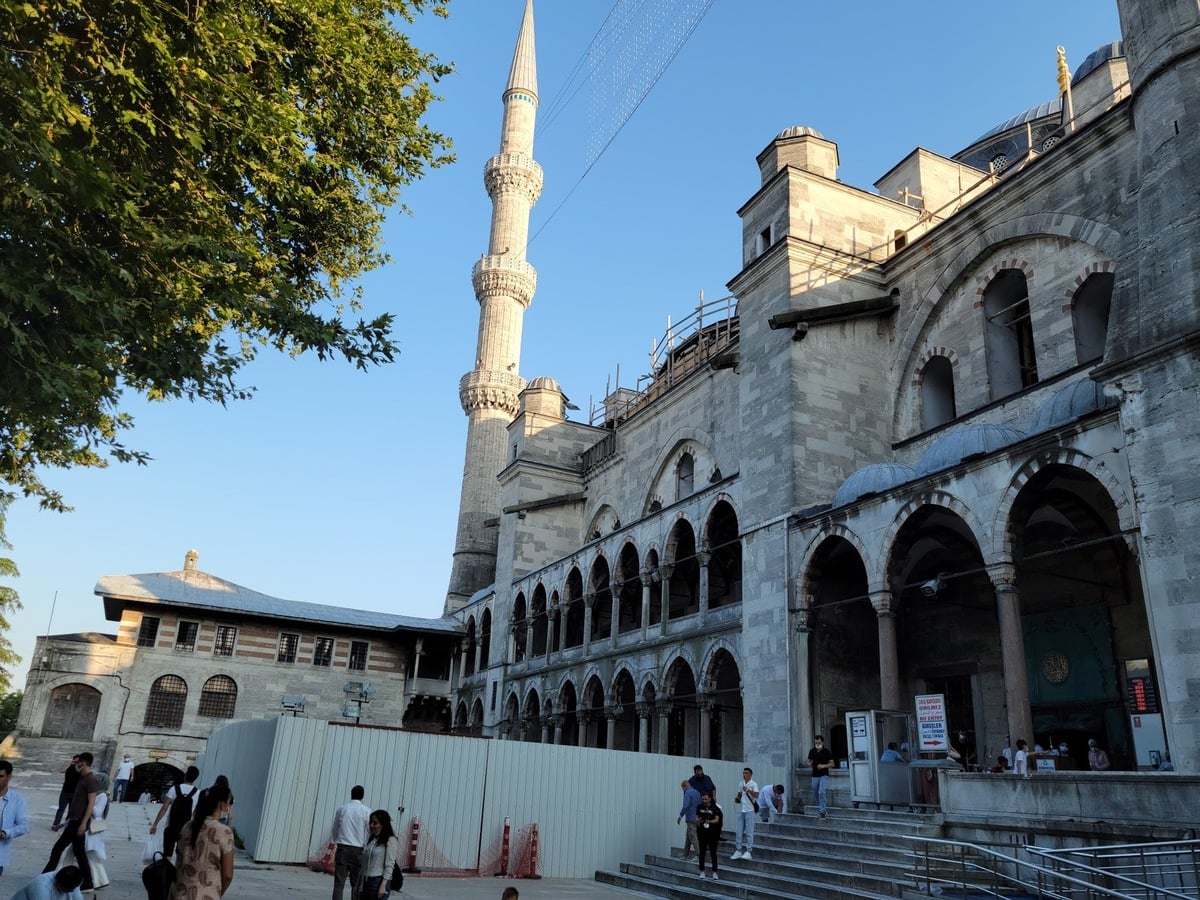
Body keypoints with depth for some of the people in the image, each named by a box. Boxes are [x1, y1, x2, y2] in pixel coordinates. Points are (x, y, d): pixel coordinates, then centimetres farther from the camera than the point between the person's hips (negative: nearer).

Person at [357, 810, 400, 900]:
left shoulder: (390, 840, -8)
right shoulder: (371, 839, 13)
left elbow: (389, 866, -12)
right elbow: (365, 864, 16)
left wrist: (383, 885, -17)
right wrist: (361, 884, 15)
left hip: (379, 881, -7)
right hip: (366, 881, 7)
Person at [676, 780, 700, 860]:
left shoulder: (688, 793, -12)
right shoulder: (697, 792, 15)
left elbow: (685, 806, -22)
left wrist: (680, 816, -11)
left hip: (691, 819, -9)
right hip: (697, 818, 9)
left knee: (693, 837, -6)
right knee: (688, 835, 18)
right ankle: (685, 854, 24)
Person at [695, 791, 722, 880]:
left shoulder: (715, 808, -7)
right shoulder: (699, 807, 2)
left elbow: (717, 819, -16)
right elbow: (697, 818, 6)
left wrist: (710, 821, -34)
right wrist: (698, 821, -17)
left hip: (712, 833, -2)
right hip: (702, 833, 2)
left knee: (713, 852, 0)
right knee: (702, 852, 7)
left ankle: (714, 872, 8)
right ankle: (702, 871, 17)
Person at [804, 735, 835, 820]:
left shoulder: (827, 751, -6)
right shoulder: (812, 751, 4)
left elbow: (832, 764, -3)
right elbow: (810, 762, 11)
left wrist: (823, 766, -19)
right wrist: (807, 763, -13)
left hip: (824, 775, -4)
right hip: (815, 776, 5)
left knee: (821, 792, -21)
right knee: (815, 795, 8)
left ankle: (822, 810, -14)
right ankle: (824, 810, 27)